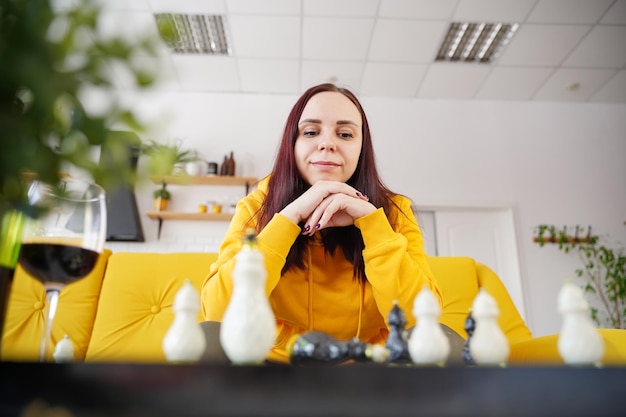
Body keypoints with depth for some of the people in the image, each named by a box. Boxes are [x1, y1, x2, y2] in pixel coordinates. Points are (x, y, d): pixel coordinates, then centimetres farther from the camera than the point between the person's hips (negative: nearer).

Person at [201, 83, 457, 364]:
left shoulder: (393, 211, -6)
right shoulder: (256, 208, -7)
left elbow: (421, 319, -17)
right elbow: (217, 315, -20)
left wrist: (370, 218, -24)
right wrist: (291, 215, -24)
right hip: (278, 361, 0)